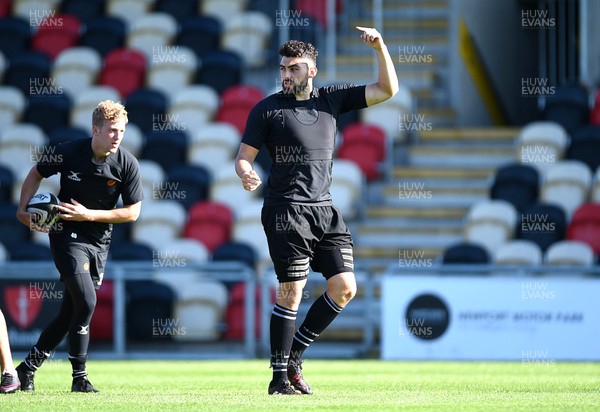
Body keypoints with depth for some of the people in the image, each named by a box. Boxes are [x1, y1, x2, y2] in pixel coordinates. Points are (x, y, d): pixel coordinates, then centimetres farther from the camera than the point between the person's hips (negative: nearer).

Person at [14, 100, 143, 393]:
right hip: (67, 235, -3)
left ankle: (28, 367, 23)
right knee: (86, 302, -17)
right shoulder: (69, 153, -13)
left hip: (99, 242, 3)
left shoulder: (127, 164, -10)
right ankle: (79, 377, -5)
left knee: (70, 313, 7)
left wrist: (89, 215, -15)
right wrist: (24, 209, -6)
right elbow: (36, 174, 6)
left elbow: (132, 212, -6)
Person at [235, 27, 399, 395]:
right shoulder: (267, 109, 2)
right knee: (291, 291, -9)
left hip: (325, 209, 5)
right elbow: (244, 157, 1)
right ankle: (280, 375, -1)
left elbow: (387, 90, 12)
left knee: (345, 287, -2)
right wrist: (247, 175, -22)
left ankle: (295, 353, 12)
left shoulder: (331, 99, 12)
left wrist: (380, 48, 0)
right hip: (286, 210, -5)